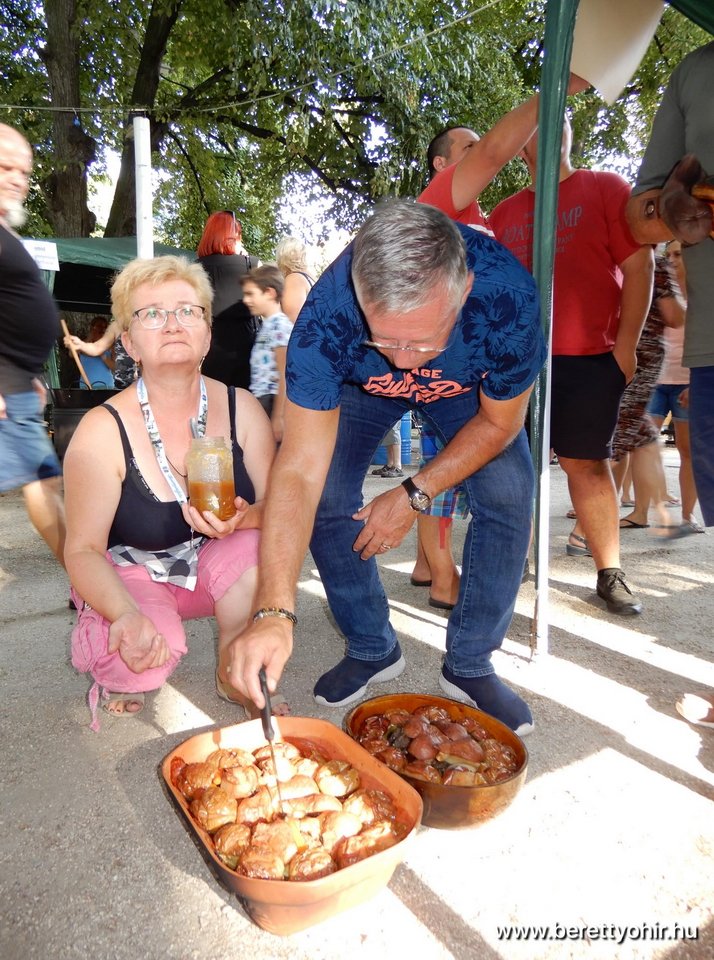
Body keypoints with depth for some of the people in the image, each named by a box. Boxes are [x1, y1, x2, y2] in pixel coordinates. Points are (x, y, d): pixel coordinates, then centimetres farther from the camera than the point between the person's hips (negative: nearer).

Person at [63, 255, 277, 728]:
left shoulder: (240, 408, -12)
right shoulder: (103, 430, -19)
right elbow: (84, 549, -16)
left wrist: (246, 519, -36)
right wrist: (127, 617, -35)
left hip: (216, 565, 3)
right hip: (130, 576, -2)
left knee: (257, 549, -30)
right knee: (143, 659, -31)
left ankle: (236, 676, -3)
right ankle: (120, 673, 10)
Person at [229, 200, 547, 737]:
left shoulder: (507, 299, -39)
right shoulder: (326, 318, -40)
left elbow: (499, 422, -20)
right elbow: (300, 473, -41)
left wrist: (414, 495, -23)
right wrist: (275, 613, -49)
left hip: (471, 389, 1)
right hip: (362, 386, 0)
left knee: (508, 495, -16)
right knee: (326, 497, -16)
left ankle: (470, 666, 3)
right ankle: (373, 651, 8)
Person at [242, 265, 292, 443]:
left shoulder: (280, 326, -12)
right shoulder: (267, 325, 16)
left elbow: (284, 376, -17)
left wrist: (277, 417, -20)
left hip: (272, 401, -9)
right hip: (261, 402, 9)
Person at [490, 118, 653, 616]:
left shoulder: (605, 188, 6)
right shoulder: (504, 212, 16)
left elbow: (638, 265, 0)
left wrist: (626, 343, -8)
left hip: (587, 356, -3)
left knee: (587, 462, -2)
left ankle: (610, 572, 7)